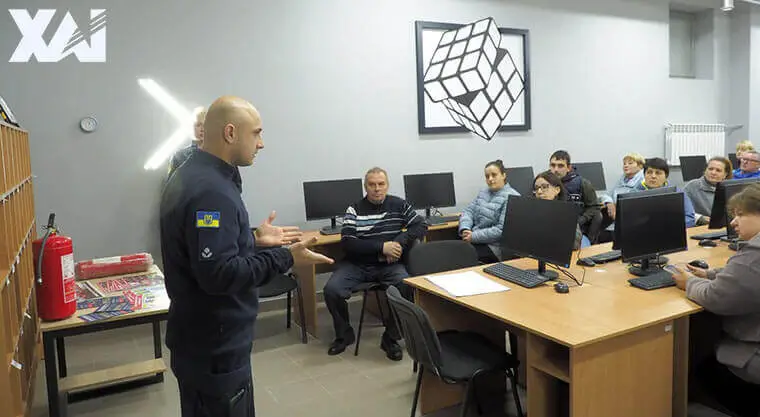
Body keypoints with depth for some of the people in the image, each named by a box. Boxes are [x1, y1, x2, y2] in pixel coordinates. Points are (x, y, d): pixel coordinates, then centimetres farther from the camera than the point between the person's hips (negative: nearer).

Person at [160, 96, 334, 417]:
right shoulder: (210, 190, -25)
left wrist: (254, 240, 10)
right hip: (214, 347, -10)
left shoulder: (191, 175, 9)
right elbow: (219, 275, -30)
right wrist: (285, 258, -23)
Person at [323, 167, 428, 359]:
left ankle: (391, 338, -7)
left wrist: (400, 241, -13)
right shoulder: (354, 209, 2)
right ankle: (344, 335, 7)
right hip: (357, 264, 0)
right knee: (331, 290, -22)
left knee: (405, 286, -30)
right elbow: (347, 243, -10)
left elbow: (421, 225, 5)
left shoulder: (398, 205, 8)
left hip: (389, 264, 0)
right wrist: (382, 247, -20)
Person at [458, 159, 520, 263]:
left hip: (494, 247, -7)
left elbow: (502, 230, -17)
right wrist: (465, 229, -7)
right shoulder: (483, 192, 18)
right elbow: (468, 211, 15)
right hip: (474, 240, 7)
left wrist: (474, 236, -17)